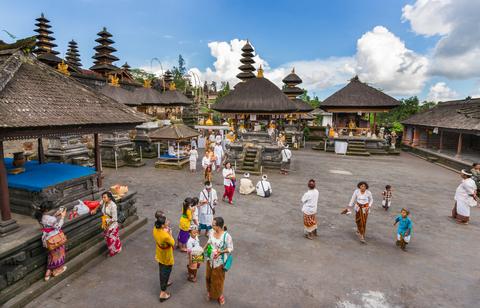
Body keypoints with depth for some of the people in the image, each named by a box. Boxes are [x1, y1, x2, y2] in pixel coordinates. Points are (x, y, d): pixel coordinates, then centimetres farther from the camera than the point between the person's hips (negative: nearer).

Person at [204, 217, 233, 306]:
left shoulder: (227, 236, -28)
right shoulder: (212, 233, -10)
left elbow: (230, 249, -18)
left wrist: (221, 252, -29)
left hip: (219, 261, -5)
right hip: (210, 260, 5)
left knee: (218, 279, 15)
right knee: (209, 277, 22)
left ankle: (219, 295, 40)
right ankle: (210, 292, 48)